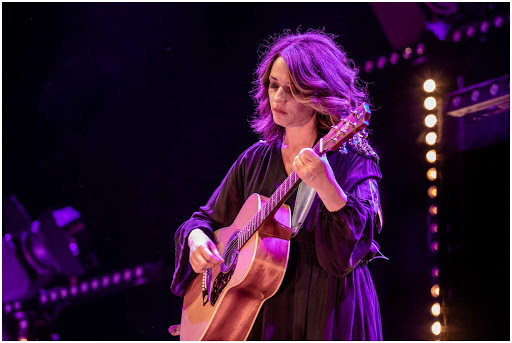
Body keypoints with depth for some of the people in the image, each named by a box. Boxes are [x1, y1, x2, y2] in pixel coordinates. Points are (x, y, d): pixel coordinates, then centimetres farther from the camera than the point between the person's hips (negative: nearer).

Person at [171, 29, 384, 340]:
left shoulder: (352, 162, -4)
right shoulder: (256, 160, 12)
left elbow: (355, 247, -17)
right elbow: (207, 219, 21)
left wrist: (326, 187, -33)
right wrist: (197, 238, -2)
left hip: (328, 313, -5)